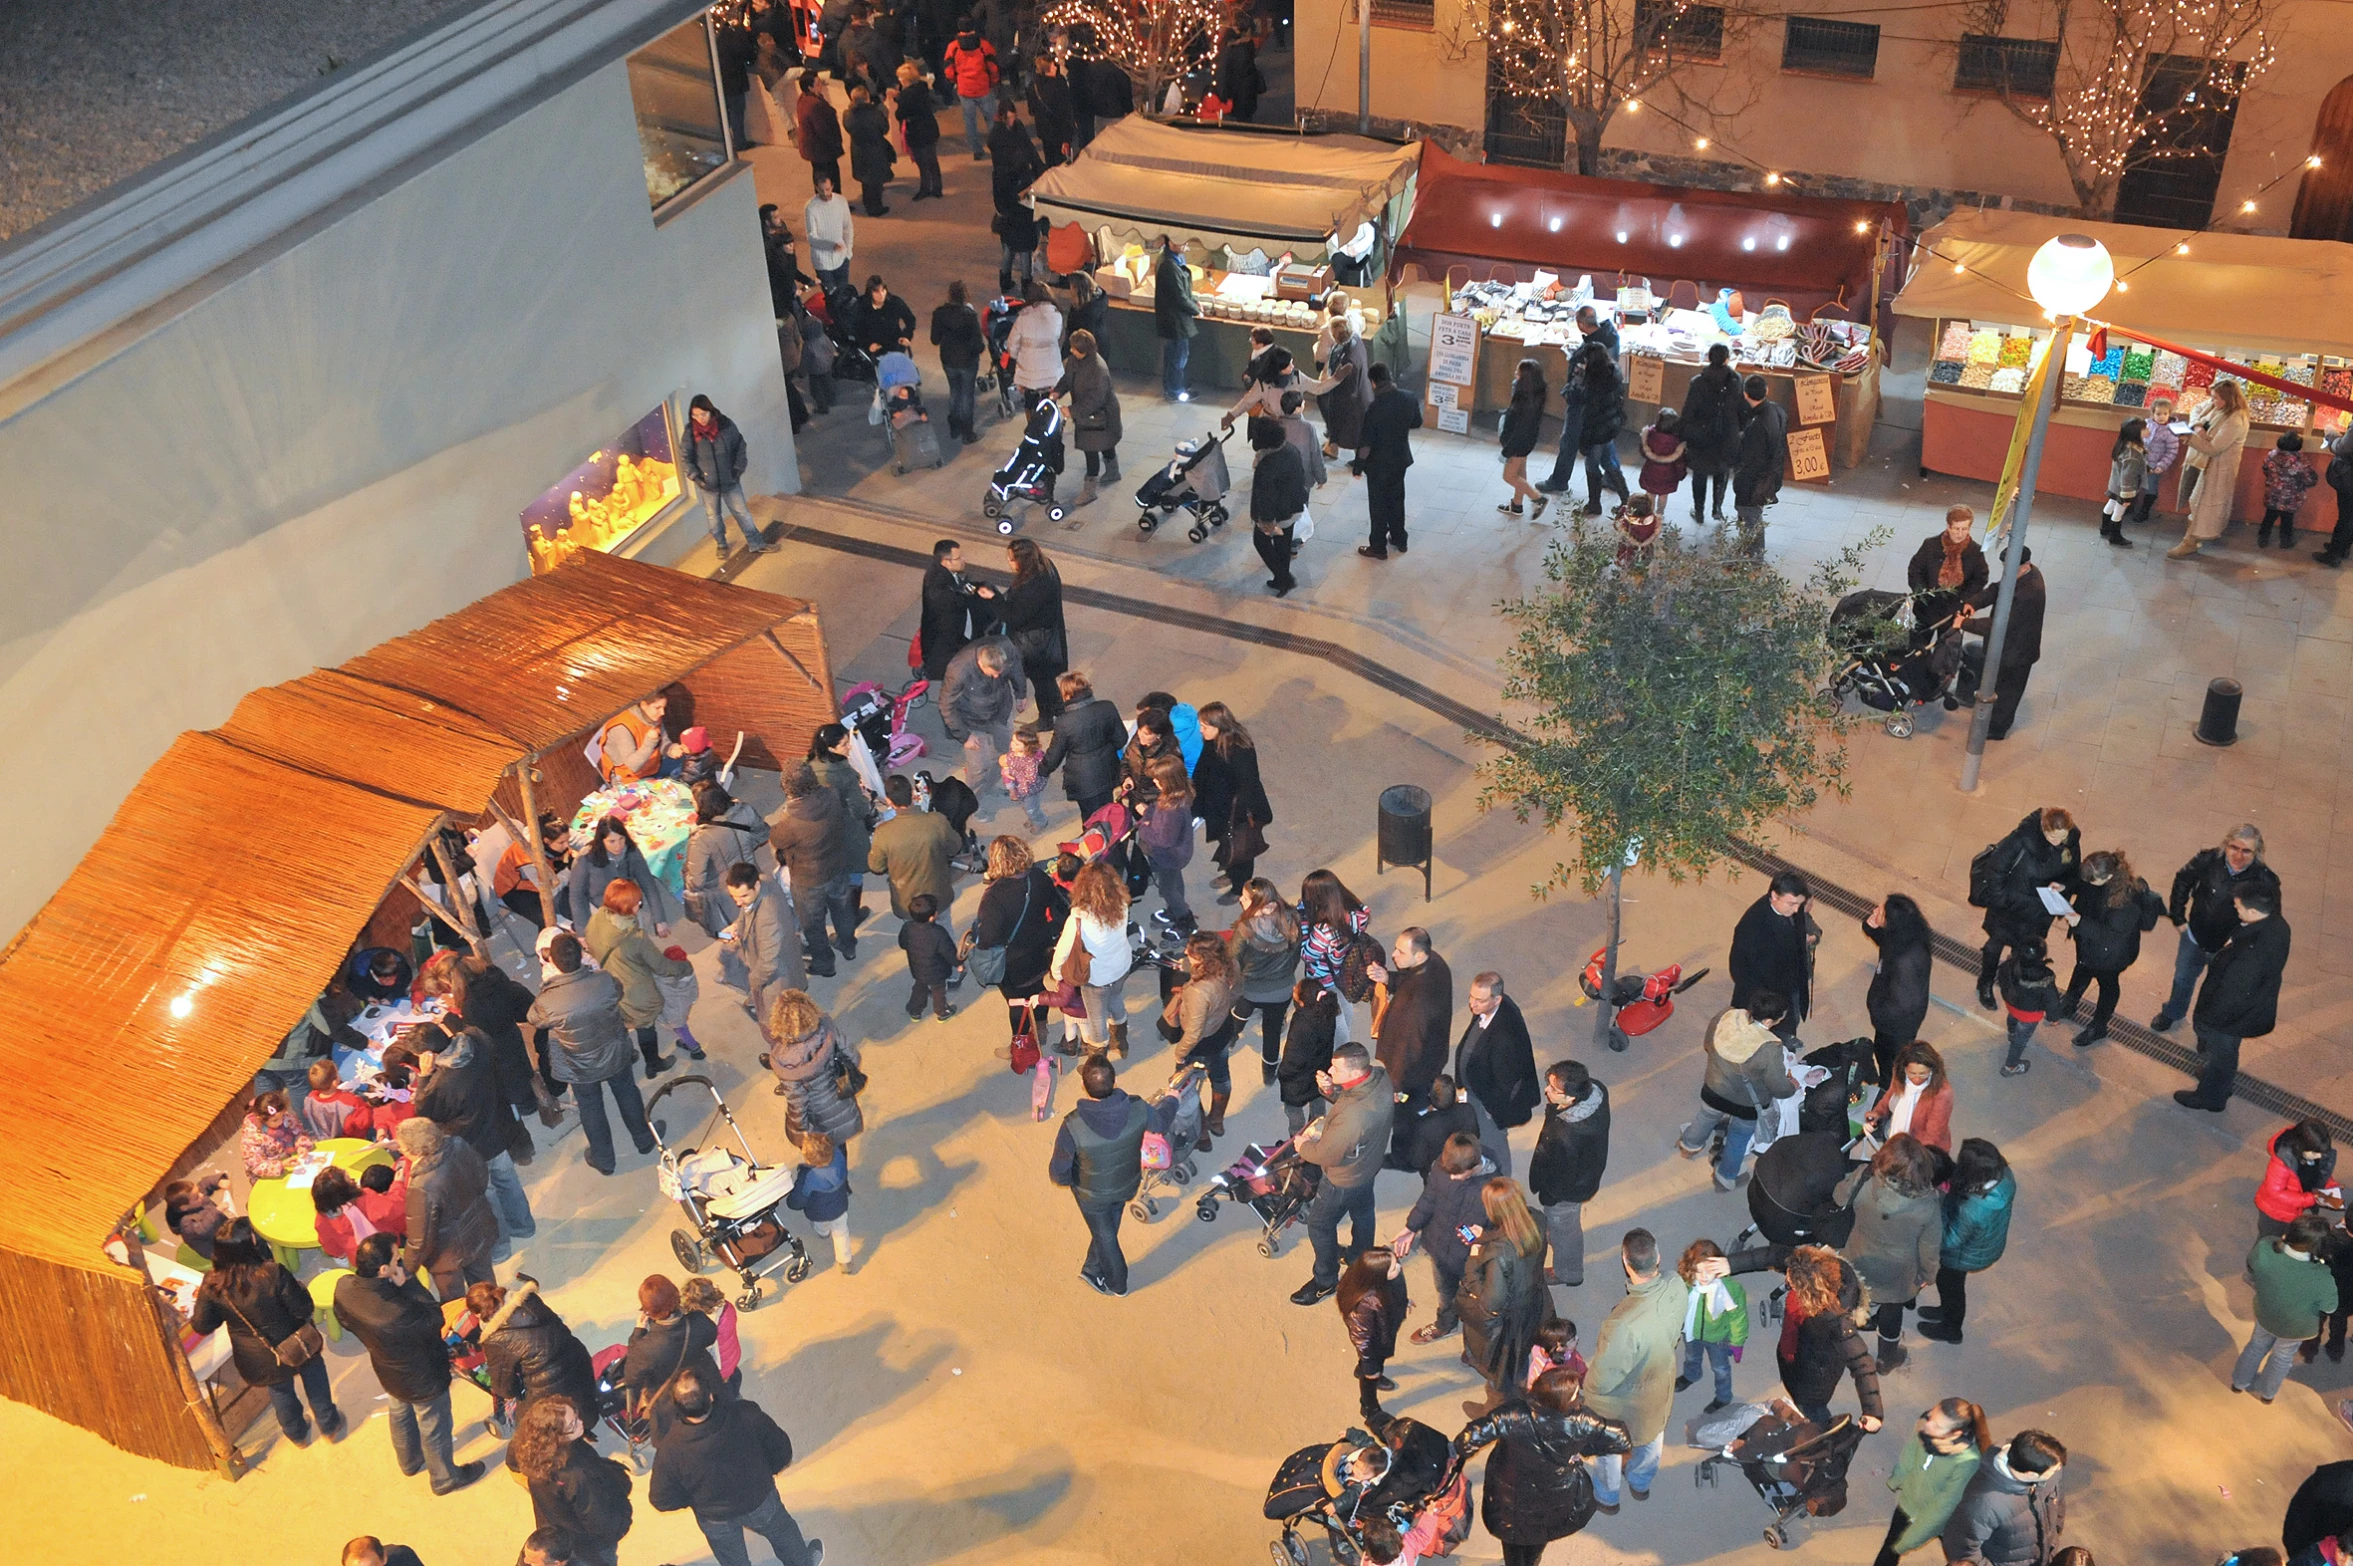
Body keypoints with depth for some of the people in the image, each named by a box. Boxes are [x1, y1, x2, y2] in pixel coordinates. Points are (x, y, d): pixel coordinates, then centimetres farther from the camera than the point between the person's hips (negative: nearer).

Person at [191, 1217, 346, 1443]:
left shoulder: (213, 1285, -23)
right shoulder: (273, 1274, -33)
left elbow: (202, 1327, -10)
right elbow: (304, 1309, -24)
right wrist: (300, 1290, -3)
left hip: (259, 1360, 2)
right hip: (295, 1347, -2)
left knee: (280, 1393, 30)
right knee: (315, 1382, 28)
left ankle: (297, 1433, 54)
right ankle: (329, 1426, 47)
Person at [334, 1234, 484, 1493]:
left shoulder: (344, 1286, -27)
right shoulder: (397, 1314, -48)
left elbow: (345, 1320, -5)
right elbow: (434, 1319, -28)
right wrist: (407, 1283, -31)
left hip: (387, 1370, 6)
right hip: (422, 1378, -6)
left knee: (399, 1414, 34)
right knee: (433, 1428, 22)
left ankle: (410, 1461, 61)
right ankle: (445, 1477, 47)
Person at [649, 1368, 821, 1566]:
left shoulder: (669, 1449, -35)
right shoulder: (747, 1415, -35)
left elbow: (662, 1501, -18)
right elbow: (782, 1452, -17)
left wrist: (694, 1499, 2)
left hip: (715, 1519, 0)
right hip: (759, 1500, 0)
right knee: (781, 1531, 33)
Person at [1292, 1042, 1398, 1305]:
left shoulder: (1352, 1117, -45)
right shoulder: (1380, 1076, -23)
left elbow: (1326, 1155, -29)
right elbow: (1347, 1096, -2)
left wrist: (1302, 1146, -8)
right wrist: (1330, 1089, -23)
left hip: (1344, 1180, -8)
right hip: (1369, 1163, 8)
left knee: (1319, 1226, 18)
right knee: (1362, 1212, 32)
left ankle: (1325, 1281, 39)